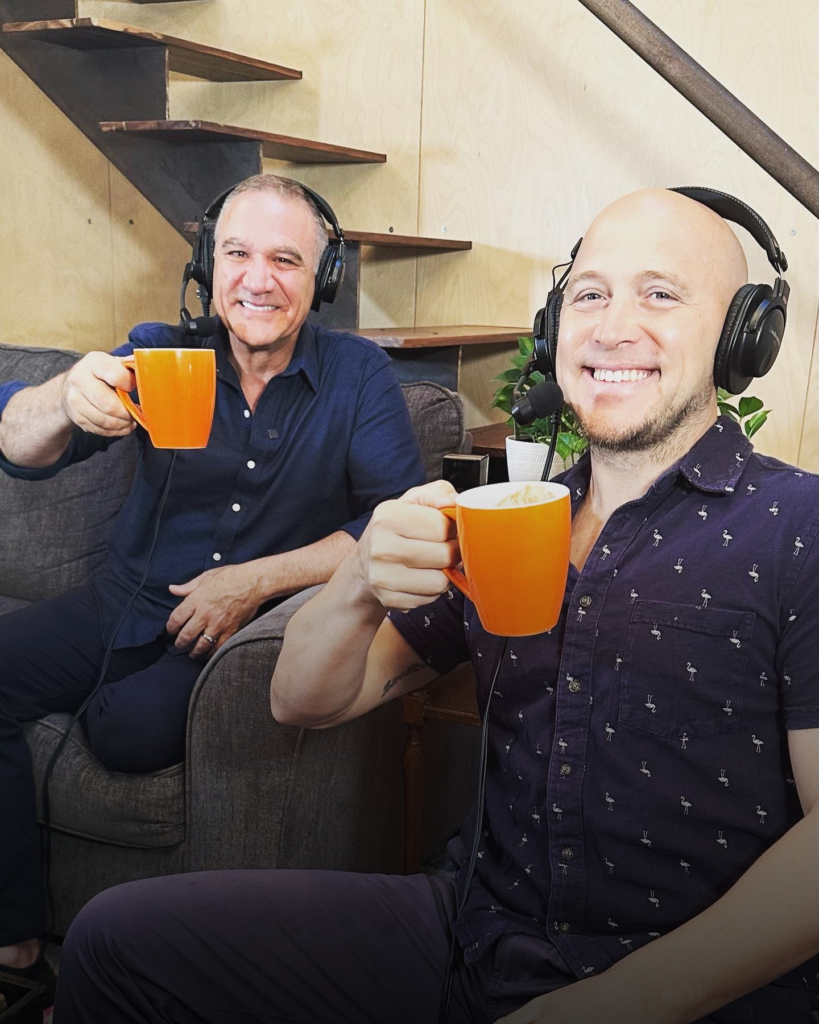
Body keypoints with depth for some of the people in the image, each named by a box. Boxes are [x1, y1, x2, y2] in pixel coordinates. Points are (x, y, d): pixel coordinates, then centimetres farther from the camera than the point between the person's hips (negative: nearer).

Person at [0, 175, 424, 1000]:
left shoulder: (357, 375, -2)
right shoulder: (162, 352, 1)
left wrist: (257, 580, -18)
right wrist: (68, 400, -35)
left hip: (263, 625, -3)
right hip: (127, 602, 3)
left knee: (133, 726, -30)